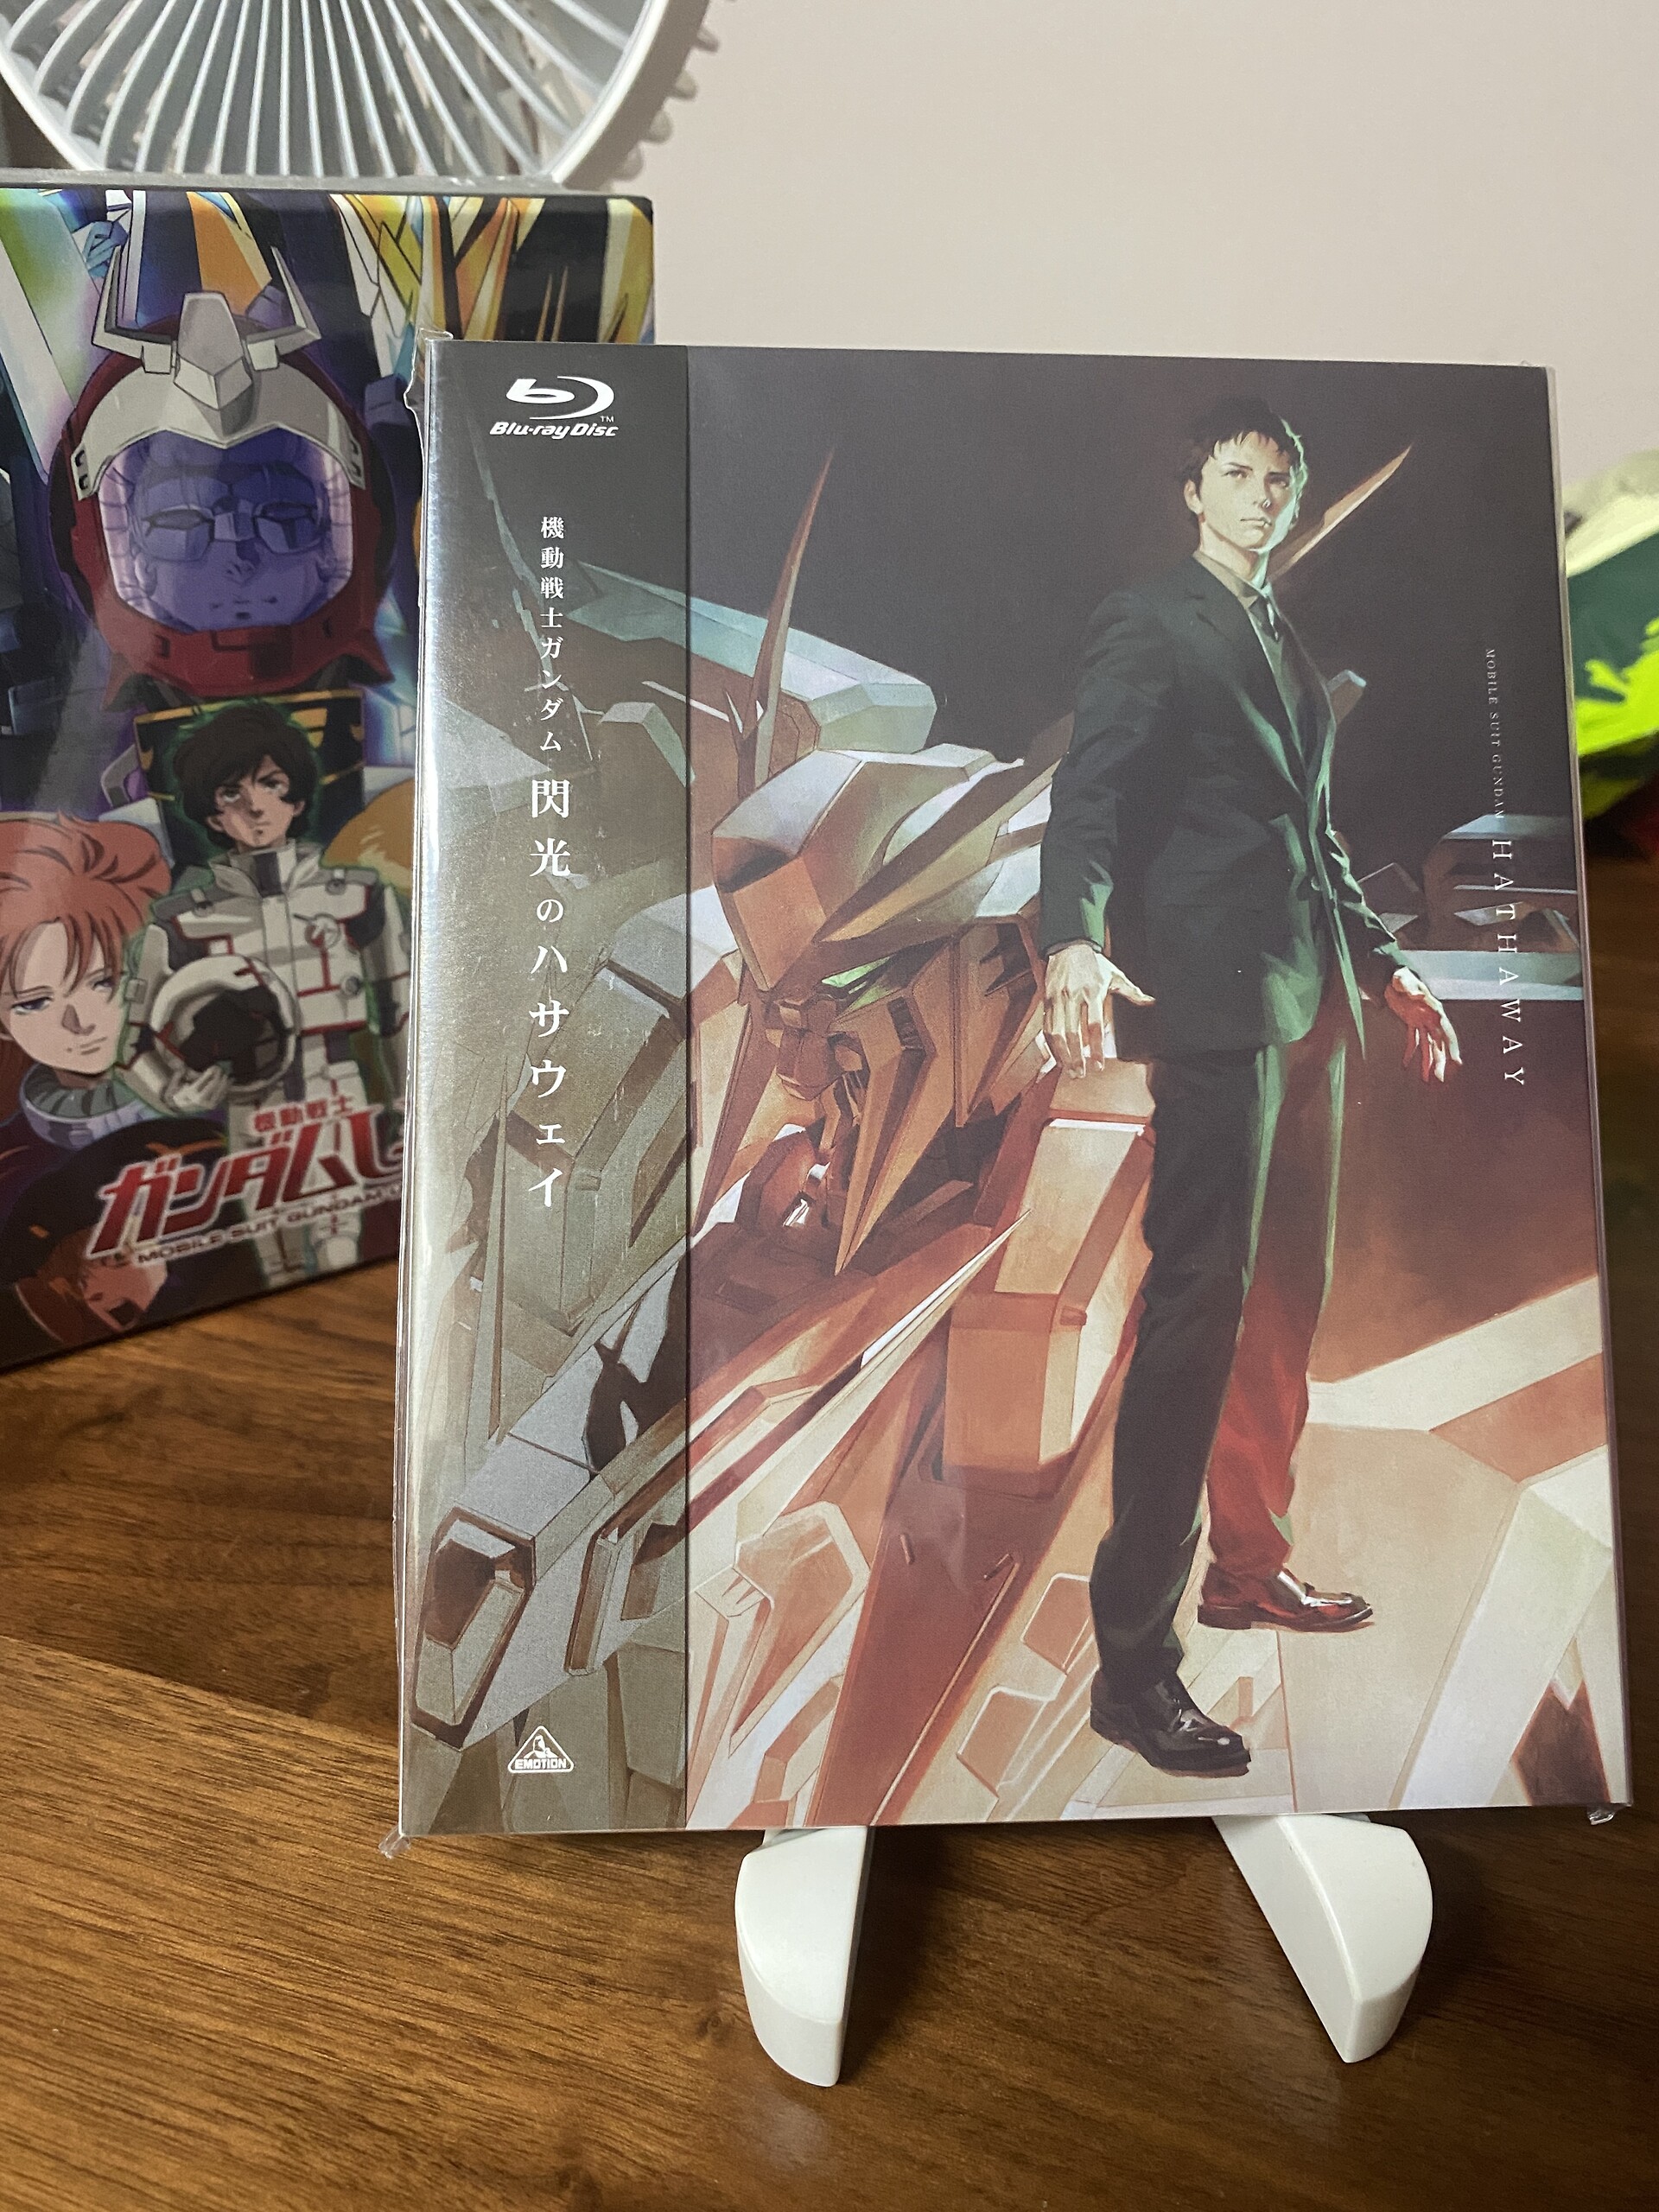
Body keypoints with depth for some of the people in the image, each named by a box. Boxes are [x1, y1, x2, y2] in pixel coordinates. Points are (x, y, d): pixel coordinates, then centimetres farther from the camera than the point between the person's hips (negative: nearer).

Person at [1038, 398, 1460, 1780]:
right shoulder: (1148, 626, 1)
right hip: (1215, 997, -8)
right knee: (1201, 1305, -12)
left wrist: (1384, 967, 25)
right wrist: (1074, 942, -31)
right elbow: (1089, 797, -13)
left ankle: (1249, 1565, 29)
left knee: (1287, 1300, 13)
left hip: (1309, 1003, 9)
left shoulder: (1290, 651, 24)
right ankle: (1134, 1661, -4)